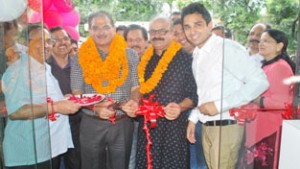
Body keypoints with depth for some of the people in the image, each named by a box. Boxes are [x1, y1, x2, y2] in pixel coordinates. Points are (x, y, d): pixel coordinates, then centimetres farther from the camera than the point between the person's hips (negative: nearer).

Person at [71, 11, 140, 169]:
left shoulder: (130, 55, 1)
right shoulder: (80, 58, 1)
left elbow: (136, 89, 2)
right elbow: (77, 93, 0)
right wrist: (95, 107, -19)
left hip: (122, 123, 0)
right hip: (92, 124, 0)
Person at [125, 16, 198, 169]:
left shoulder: (184, 59, -5)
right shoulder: (144, 60, 9)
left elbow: (194, 95, -5)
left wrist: (180, 107, -23)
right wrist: (134, 104, -3)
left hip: (174, 126, -4)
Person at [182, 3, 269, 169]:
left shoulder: (228, 48, -16)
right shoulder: (196, 55, 9)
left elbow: (260, 81, -20)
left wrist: (219, 105, -21)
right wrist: (193, 118, 9)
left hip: (226, 126, -7)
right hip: (206, 127, 7)